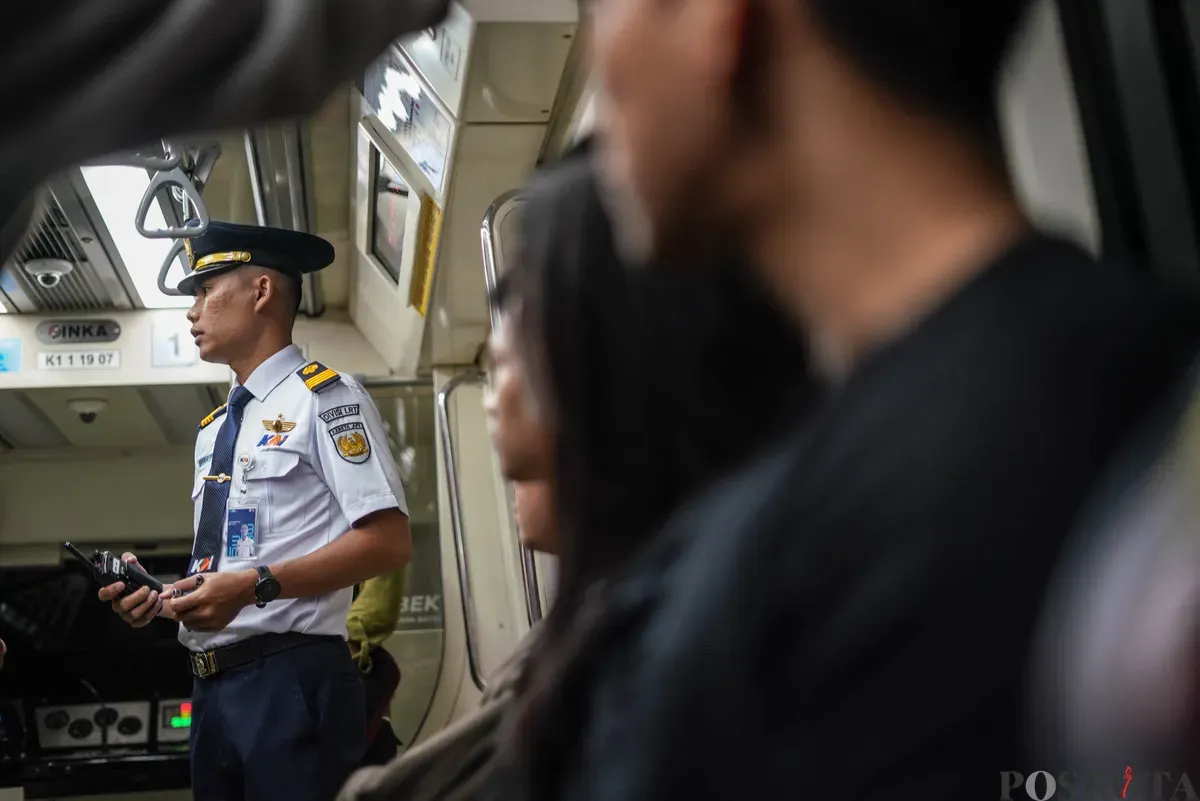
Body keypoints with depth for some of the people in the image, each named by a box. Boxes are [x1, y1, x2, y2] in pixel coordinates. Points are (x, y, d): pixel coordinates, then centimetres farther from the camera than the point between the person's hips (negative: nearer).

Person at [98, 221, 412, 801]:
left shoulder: (324, 399, -4)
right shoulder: (213, 430, 20)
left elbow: (389, 542, -14)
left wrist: (254, 586, -20)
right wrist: (161, 594, 3)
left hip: (290, 682, -8)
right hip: (211, 688, 8)